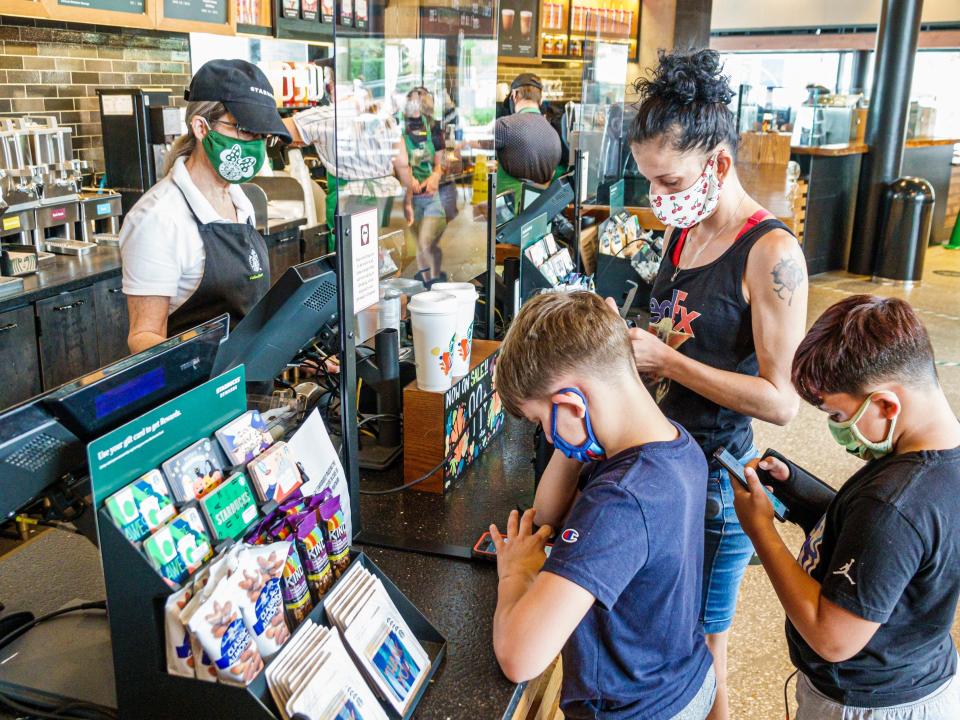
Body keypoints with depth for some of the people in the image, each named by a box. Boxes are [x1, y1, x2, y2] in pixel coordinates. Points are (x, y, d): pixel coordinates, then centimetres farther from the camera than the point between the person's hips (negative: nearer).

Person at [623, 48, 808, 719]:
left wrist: (666, 360, -23)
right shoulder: (683, 230, 5)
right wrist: (626, 337, 0)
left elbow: (781, 399, -23)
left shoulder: (771, 253, -21)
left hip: (716, 468, -7)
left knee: (700, 639, 11)